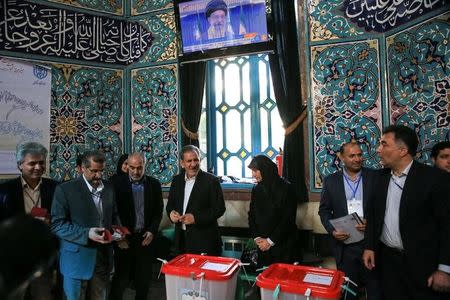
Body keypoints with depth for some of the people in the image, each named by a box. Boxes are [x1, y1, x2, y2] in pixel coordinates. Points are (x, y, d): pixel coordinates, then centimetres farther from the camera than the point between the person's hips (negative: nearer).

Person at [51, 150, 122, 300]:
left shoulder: (109, 188, 5)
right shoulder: (65, 189, -10)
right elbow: (57, 224, -12)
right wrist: (86, 234, -24)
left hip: (103, 258, 4)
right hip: (77, 260, -4)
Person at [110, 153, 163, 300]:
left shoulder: (154, 184, 2)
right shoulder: (118, 182, -5)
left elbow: (158, 211, 7)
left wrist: (152, 231, -5)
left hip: (145, 237, 2)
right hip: (124, 238, -2)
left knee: (144, 277, 10)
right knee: (121, 276, 5)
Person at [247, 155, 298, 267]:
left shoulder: (286, 188, -10)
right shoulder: (256, 189, 6)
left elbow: (288, 219, -12)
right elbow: (251, 216, 9)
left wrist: (271, 241, -12)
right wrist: (256, 237, -4)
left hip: (283, 245, -4)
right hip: (262, 245, 4)